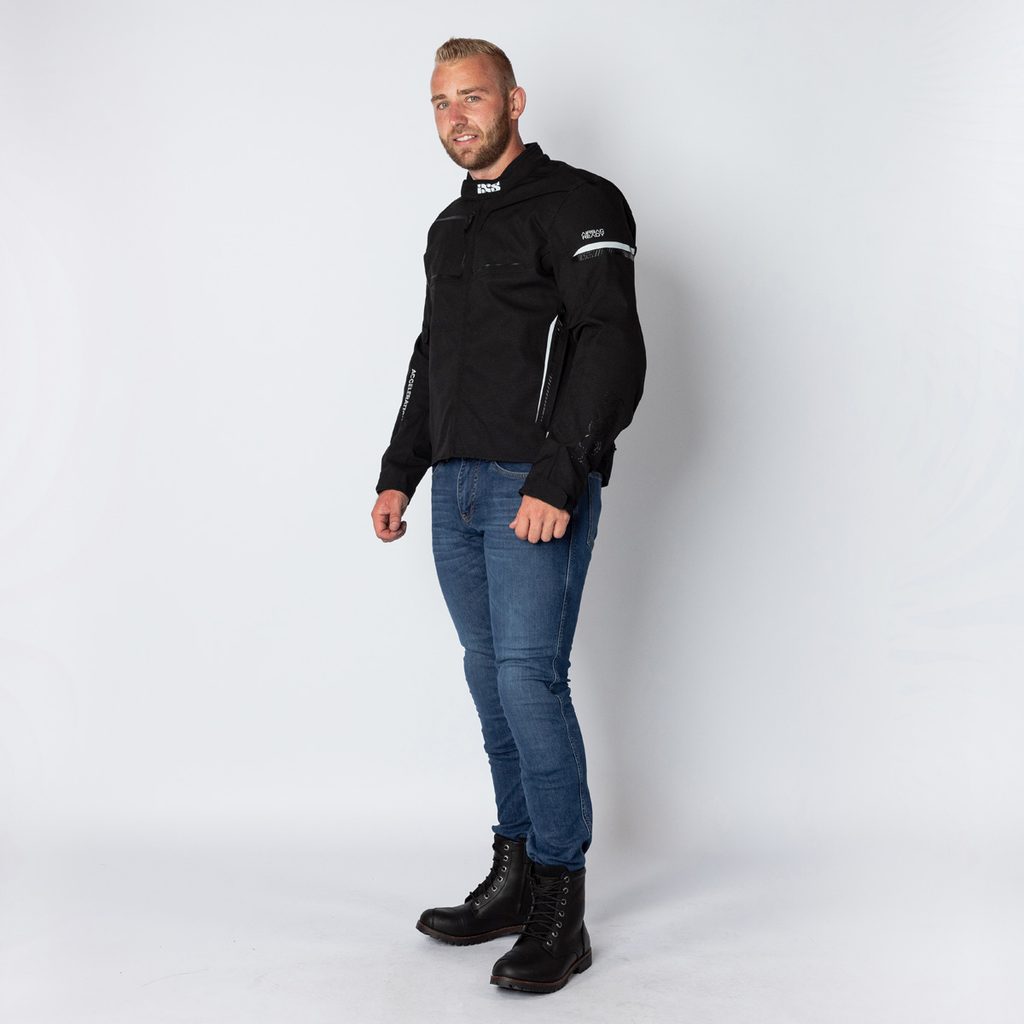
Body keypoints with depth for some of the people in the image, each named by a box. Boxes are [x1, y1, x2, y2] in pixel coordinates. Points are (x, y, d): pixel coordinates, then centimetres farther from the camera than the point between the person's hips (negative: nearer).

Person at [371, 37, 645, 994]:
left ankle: (561, 910, -2)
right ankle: (515, 877, 20)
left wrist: (558, 478, -22)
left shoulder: (575, 204, -4)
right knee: (490, 681, 9)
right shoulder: (449, 228, 21)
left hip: (539, 491, -8)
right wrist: (400, 472, 22)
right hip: (458, 489, 8)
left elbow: (613, 347, -15)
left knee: (528, 678, -13)